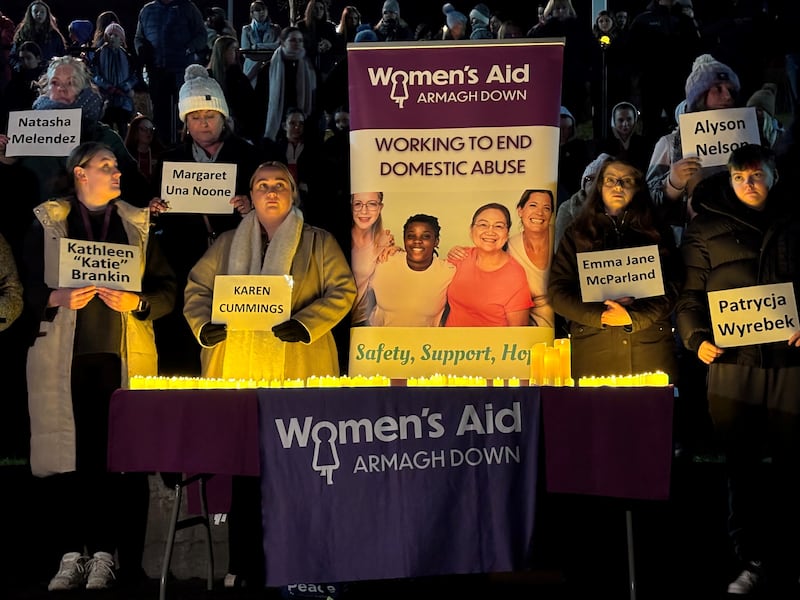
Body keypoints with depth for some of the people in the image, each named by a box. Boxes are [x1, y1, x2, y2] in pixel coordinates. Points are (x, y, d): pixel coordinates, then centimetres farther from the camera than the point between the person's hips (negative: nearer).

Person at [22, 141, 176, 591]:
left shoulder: (138, 225, 13)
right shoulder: (48, 223, 10)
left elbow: (167, 289, 10)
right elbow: (27, 288, 6)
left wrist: (136, 302, -8)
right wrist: (59, 298, -12)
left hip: (123, 359, 1)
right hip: (64, 360, -1)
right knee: (67, 456, -3)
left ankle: (106, 554, 1)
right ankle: (72, 555, 6)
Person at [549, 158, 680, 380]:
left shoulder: (656, 234, 14)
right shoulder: (577, 234, 13)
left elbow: (672, 288, 3)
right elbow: (558, 291, 4)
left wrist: (634, 316, -13)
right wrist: (600, 316, -11)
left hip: (650, 346, 1)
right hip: (593, 349, 0)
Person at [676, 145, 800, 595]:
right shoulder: (707, 229, 9)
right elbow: (691, 292, 6)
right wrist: (696, 336, -9)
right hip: (732, 361, 0)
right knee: (741, 466, 3)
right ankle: (752, 563, 11)